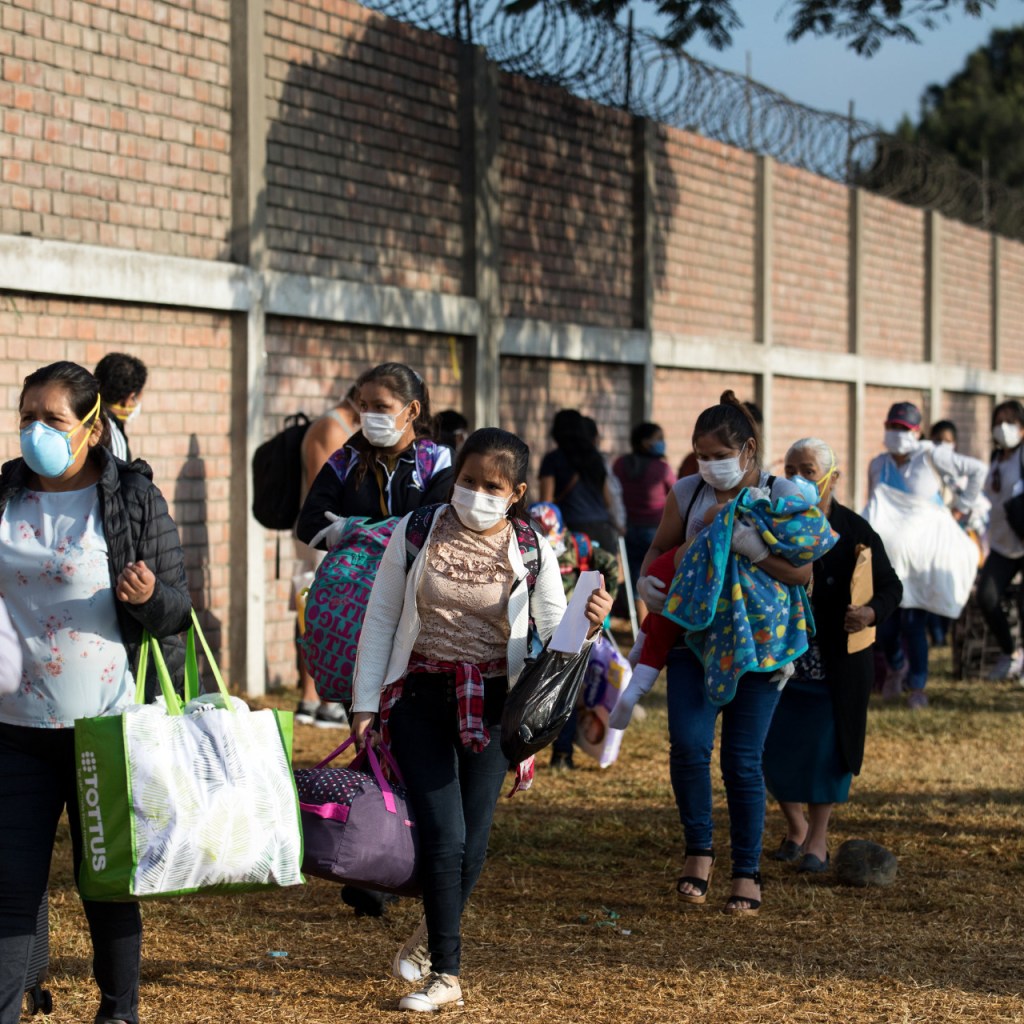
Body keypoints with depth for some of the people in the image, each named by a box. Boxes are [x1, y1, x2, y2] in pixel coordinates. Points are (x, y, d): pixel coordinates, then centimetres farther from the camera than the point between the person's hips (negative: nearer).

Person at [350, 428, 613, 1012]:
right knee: (444, 833, -10)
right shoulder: (416, 533, -2)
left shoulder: (530, 551, -1)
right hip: (420, 697, -1)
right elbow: (381, 618, 4)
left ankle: (433, 937, 33)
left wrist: (591, 621, -26)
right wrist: (366, 702, 2)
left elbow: (556, 634, -3)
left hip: (490, 702, 1)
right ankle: (445, 975, 0)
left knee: (473, 839, 4)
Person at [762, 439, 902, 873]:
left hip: (835, 665, -2)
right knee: (774, 748, 5)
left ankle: (818, 836, 18)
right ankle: (795, 826, 28)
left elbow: (891, 587, 0)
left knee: (826, 747, 2)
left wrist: (872, 613, -21)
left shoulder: (855, 532, -5)